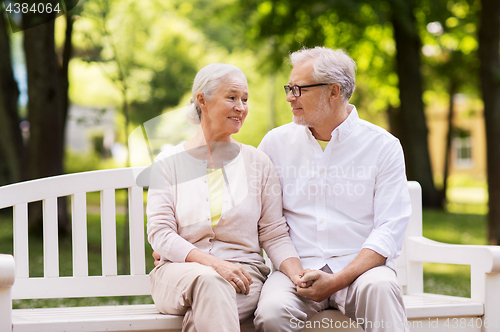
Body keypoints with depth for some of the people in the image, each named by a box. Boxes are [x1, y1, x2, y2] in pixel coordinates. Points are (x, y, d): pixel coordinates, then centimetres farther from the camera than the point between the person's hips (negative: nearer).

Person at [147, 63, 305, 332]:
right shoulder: (168, 163, 8)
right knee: (209, 280, -37)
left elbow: (274, 236, 8)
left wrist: (298, 274, -13)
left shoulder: (258, 163, 12)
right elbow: (159, 233, -2)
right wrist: (213, 263, -17)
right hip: (179, 272, 0)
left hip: (244, 270, 0)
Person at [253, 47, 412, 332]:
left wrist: (337, 280, -17)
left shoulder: (383, 146, 3)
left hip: (359, 265, -1)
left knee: (379, 287, -36)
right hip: (297, 268, 1)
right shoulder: (276, 142, 12)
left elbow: (390, 228, -4)